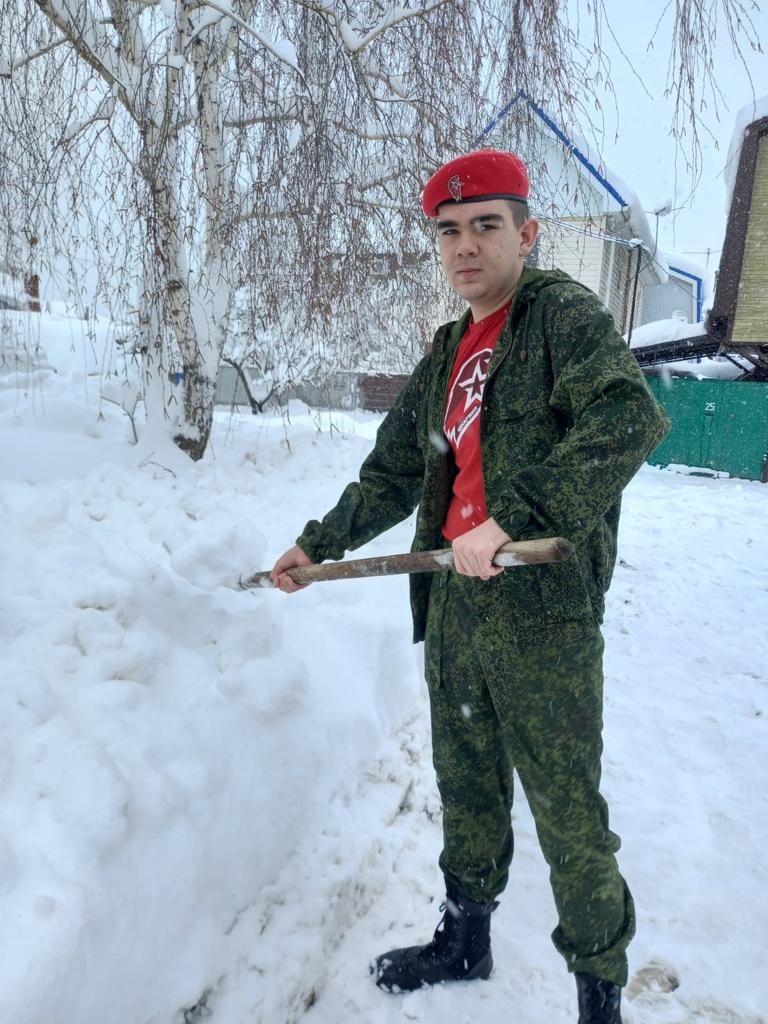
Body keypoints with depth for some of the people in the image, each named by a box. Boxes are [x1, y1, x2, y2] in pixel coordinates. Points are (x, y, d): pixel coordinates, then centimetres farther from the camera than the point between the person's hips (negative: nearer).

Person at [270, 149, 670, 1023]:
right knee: (466, 790, 20)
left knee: (567, 813, 4)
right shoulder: (446, 357, 17)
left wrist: (511, 518, -28)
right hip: (452, 601, 7)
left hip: (542, 608, -7)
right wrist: (320, 544, 25)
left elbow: (630, 418, -23)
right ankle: (464, 941, 41)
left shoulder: (562, 313, -5)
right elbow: (392, 474, 22)